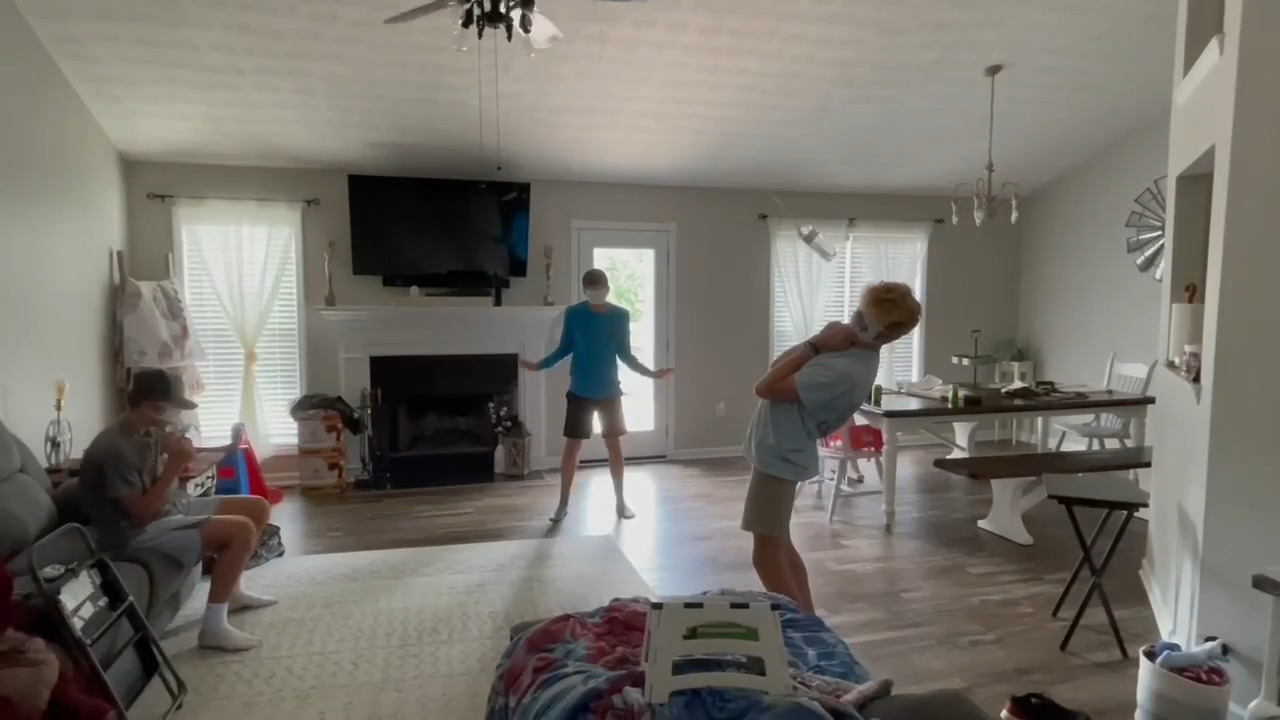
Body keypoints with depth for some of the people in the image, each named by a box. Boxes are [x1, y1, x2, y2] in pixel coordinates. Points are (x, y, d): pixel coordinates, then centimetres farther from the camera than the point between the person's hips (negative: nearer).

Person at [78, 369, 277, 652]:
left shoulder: (151, 432, 3)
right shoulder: (114, 449, -25)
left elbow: (164, 486, 9)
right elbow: (143, 512, -24)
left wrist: (177, 458, -10)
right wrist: (175, 464, -26)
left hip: (168, 507, 10)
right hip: (139, 531, -10)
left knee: (258, 508, 8)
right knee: (242, 530, -26)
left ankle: (231, 590, 23)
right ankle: (213, 626, -16)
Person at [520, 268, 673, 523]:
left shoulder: (621, 316, -2)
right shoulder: (573, 314, -5)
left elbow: (625, 354, 4)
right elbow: (564, 349, 2)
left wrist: (650, 373, -5)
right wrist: (540, 365, -10)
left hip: (609, 392, 1)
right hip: (580, 392, -1)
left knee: (615, 446, 6)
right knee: (572, 447, 2)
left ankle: (620, 501, 20)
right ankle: (563, 503, 15)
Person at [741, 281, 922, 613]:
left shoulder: (843, 371, -29)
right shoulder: (854, 353, 2)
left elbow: (766, 387, -25)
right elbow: (780, 366, 11)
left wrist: (814, 344, -22)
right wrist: (818, 342, -3)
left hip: (779, 456, -10)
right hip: (780, 451, 10)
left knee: (766, 554, -1)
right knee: (779, 545, 20)